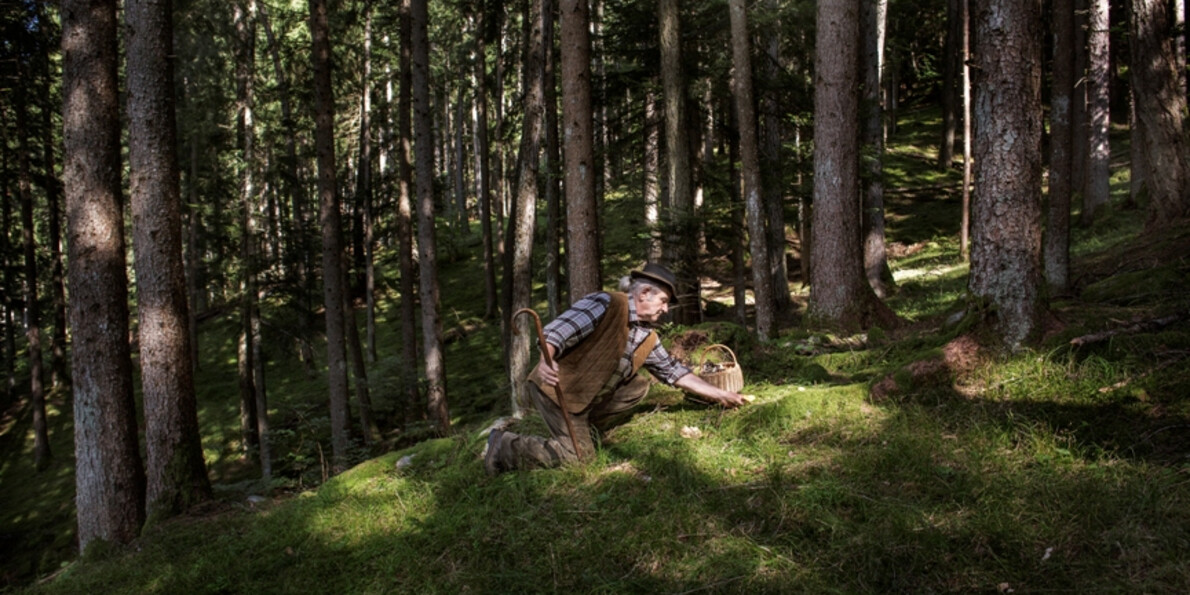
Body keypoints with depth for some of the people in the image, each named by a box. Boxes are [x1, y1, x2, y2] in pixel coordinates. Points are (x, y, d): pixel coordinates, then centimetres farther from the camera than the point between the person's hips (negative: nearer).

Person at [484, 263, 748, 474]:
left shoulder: (648, 338, 10)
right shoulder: (606, 304, -15)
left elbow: (675, 372, 17)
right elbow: (560, 328, -26)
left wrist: (719, 394, 16)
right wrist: (546, 359, -45)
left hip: (589, 396, 8)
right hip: (557, 387, -8)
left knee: (639, 386, 2)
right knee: (578, 455, -10)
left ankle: (584, 428, 7)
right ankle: (504, 446, 3)